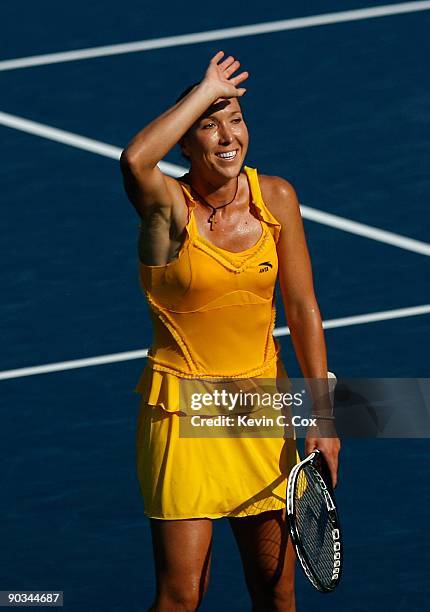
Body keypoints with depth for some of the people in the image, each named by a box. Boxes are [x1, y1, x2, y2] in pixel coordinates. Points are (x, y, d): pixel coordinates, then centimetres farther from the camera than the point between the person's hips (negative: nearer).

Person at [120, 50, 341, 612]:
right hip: (183, 411, -4)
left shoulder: (276, 197, 0)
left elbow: (302, 309, 4)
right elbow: (135, 160, -37)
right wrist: (205, 91, -26)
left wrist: (321, 415, 0)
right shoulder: (169, 206, -13)